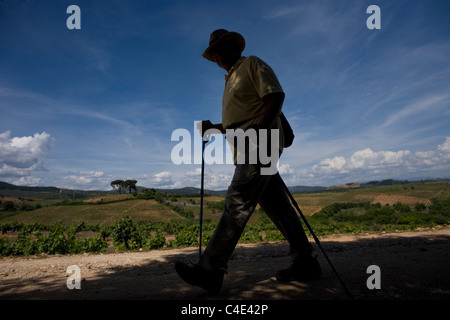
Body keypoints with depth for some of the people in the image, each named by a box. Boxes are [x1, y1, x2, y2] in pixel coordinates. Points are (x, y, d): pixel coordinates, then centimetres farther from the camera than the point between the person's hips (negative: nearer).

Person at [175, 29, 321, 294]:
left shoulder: (253, 65, 4)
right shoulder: (231, 80, 29)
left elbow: (276, 95, -11)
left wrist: (258, 128, -23)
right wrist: (214, 128, 10)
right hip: (247, 150, 9)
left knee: (237, 204, -15)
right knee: (277, 206, 6)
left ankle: (211, 270, -14)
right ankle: (306, 262, 13)